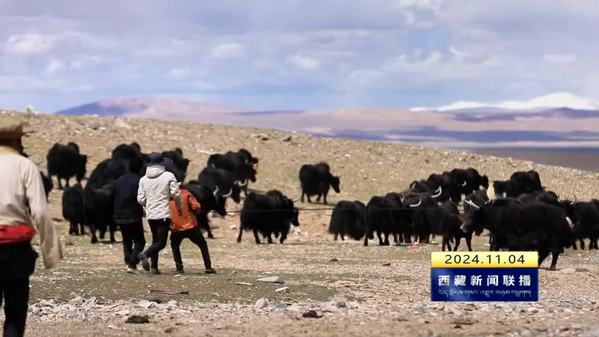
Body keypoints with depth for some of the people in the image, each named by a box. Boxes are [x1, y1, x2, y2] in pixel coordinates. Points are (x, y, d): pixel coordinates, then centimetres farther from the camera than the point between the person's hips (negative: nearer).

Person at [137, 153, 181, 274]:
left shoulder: (143, 179, 5)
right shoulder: (169, 176, -5)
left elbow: (140, 199, 3)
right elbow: (176, 194, -10)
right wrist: (179, 206, 8)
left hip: (150, 214, 5)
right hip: (164, 214, -4)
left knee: (155, 240, 17)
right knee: (161, 242, -5)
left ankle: (154, 266, 8)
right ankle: (145, 254, -31)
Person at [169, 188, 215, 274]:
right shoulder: (185, 193, -5)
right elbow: (196, 206, -10)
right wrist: (194, 213, 11)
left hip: (176, 229, 1)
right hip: (191, 226, -1)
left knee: (175, 247, 28)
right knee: (203, 245, 17)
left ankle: (179, 268, 17)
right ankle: (208, 267, 8)